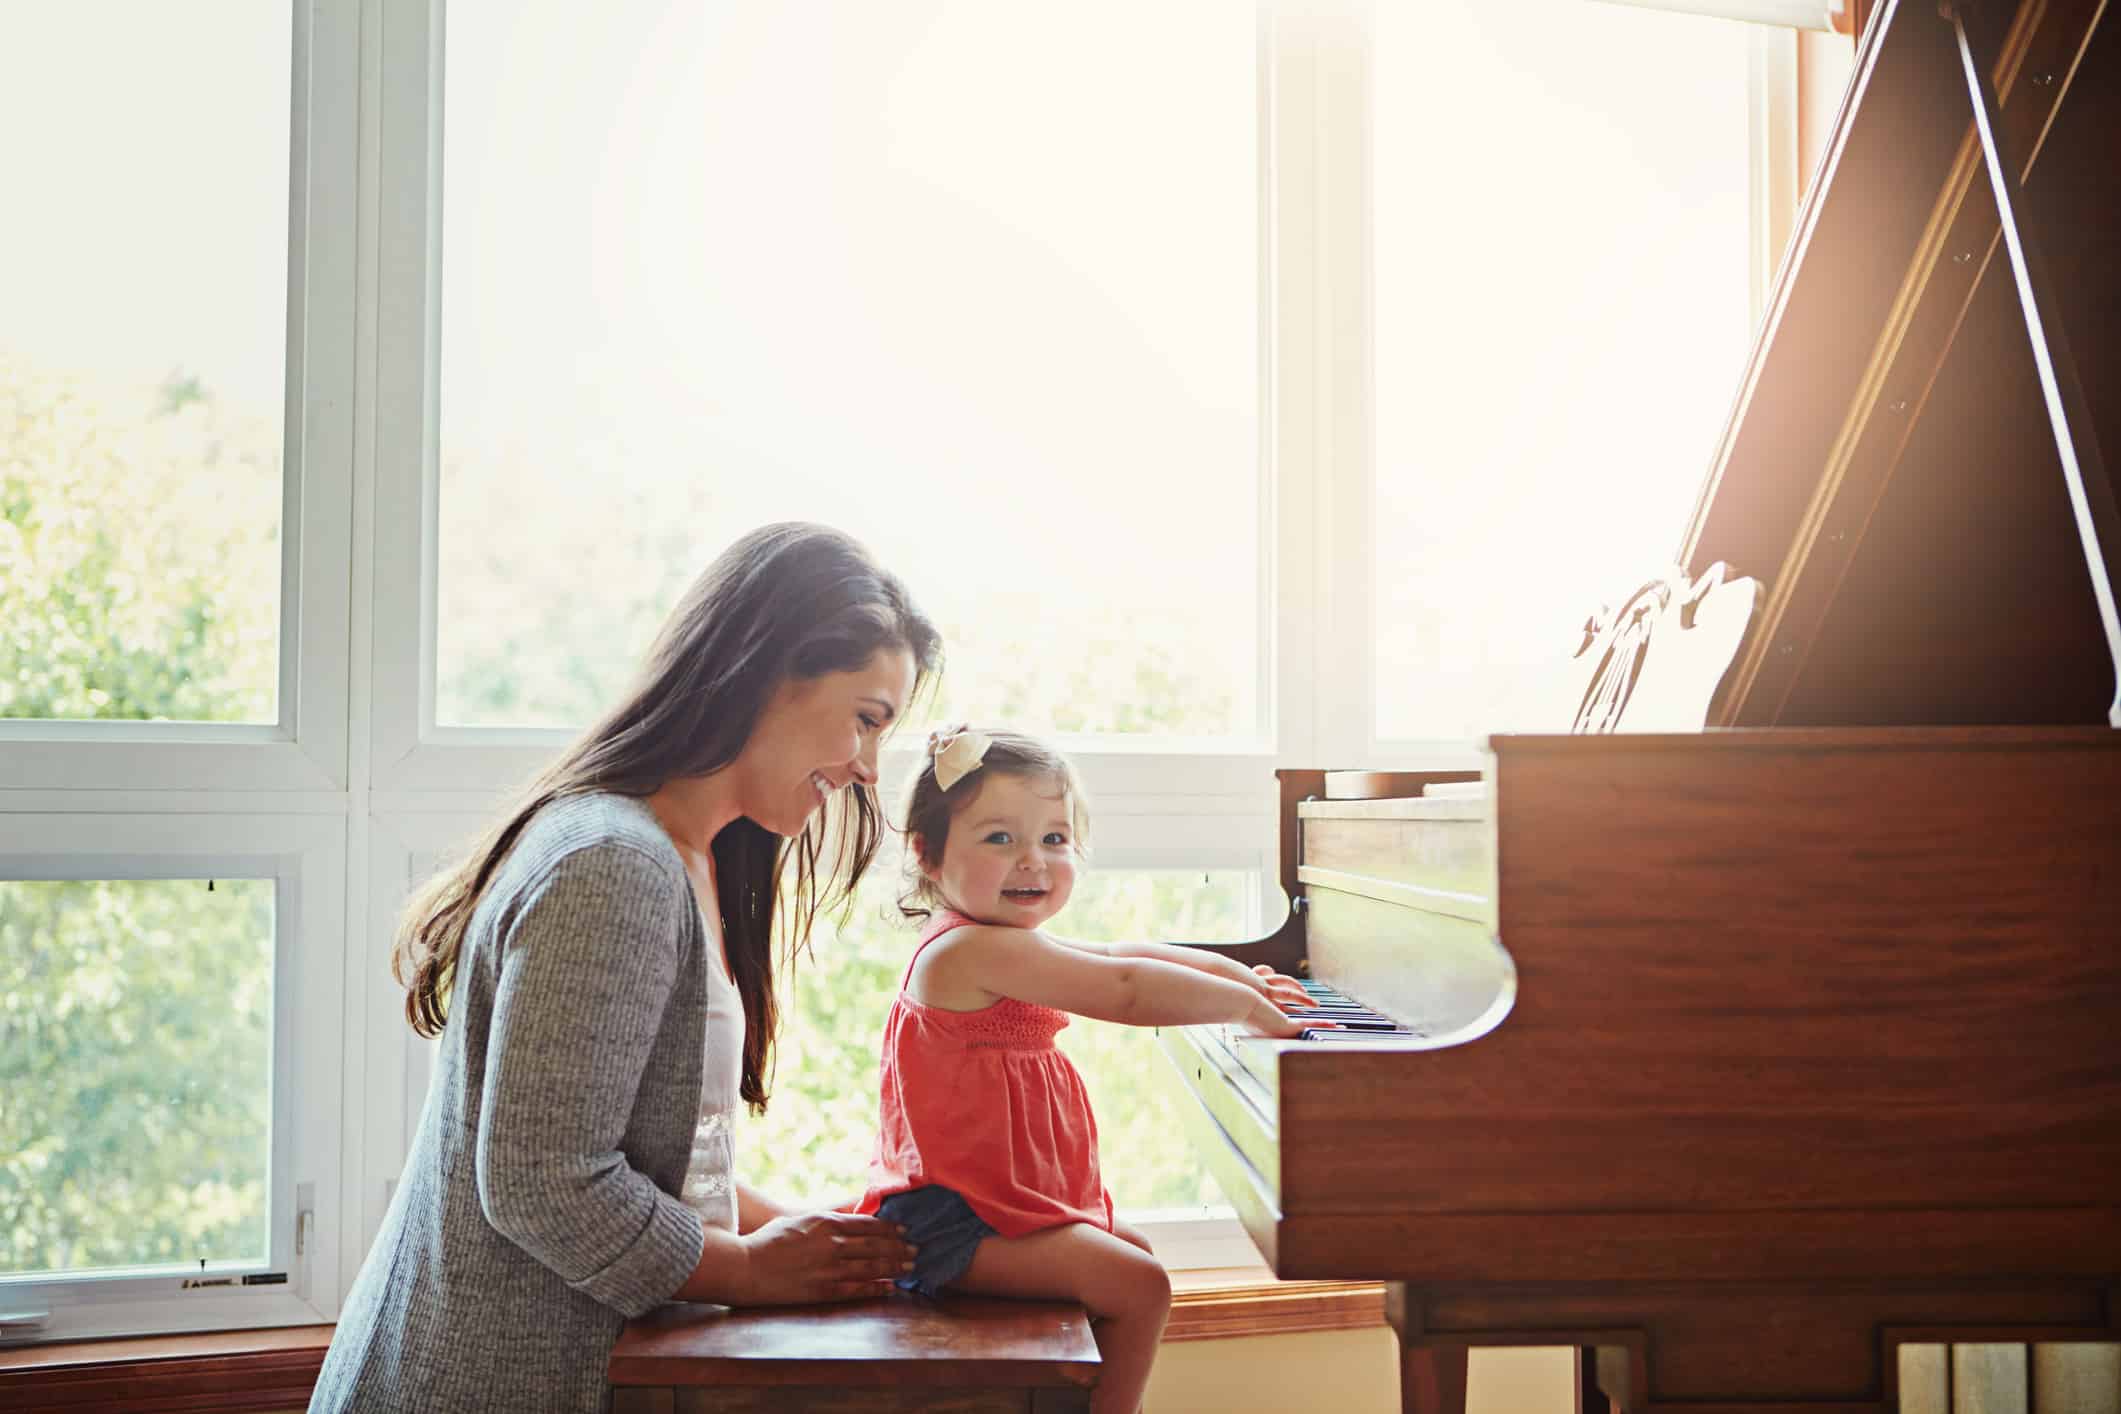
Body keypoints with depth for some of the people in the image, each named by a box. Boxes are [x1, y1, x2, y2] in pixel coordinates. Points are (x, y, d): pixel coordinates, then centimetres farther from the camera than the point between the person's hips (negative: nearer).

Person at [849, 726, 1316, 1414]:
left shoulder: (1005, 947, 12)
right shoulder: (978, 949, -22)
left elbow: (1124, 954, 24)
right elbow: (1124, 992, -27)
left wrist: (1235, 972, 25)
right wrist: (1249, 1007, -18)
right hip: (952, 1220, -11)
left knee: (1133, 1252, 25)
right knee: (1138, 1286, -18)